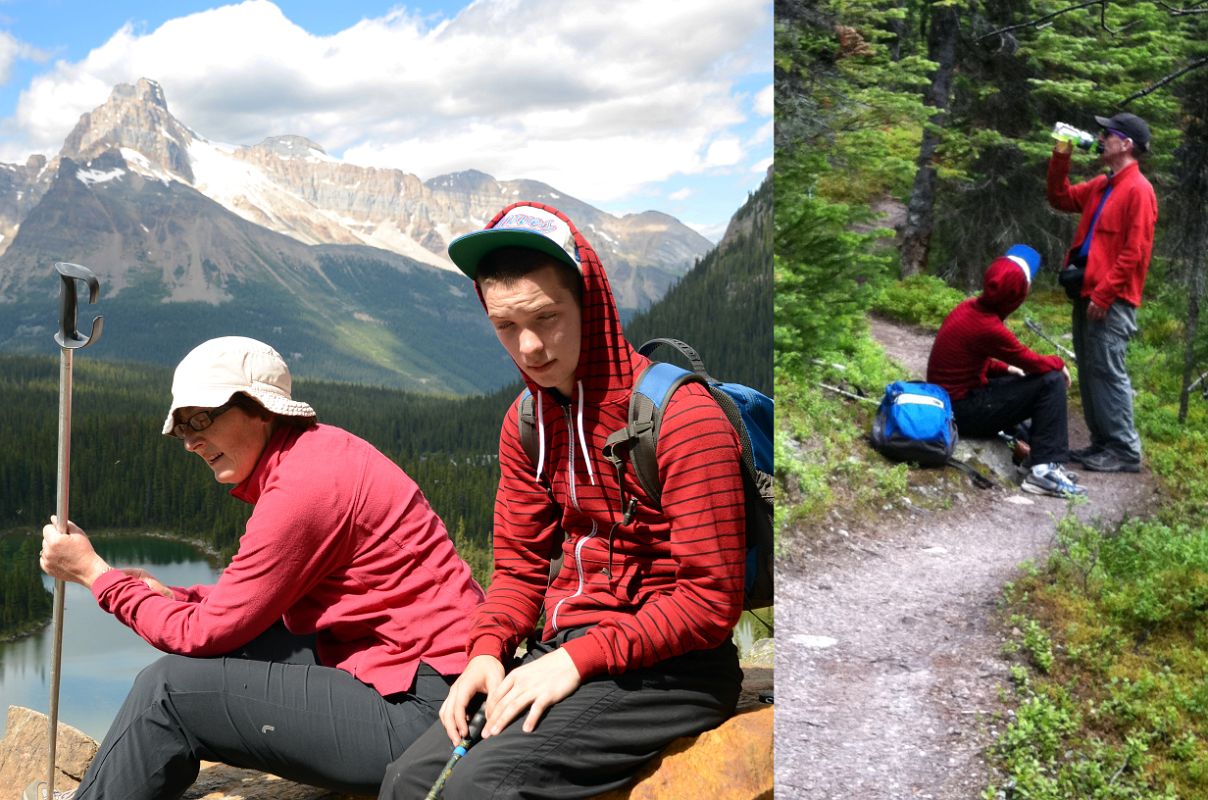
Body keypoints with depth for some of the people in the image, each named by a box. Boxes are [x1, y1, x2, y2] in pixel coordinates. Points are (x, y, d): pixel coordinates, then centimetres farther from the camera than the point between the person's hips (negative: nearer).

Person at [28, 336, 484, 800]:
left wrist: (95, 572, 0)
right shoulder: (315, 450, 11)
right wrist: (172, 597, 5)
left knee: (169, 689, -7)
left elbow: (207, 635, -10)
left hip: (422, 708, -10)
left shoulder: (303, 485, -17)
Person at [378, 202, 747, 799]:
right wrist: (487, 650, -4)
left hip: (667, 667, -7)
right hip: (565, 651, 7)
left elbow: (711, 602, -15)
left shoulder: (683, 417, -15)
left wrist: (578, 658, -20)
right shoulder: (526, 421, 9)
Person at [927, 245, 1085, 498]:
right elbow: (1032, 362, -12)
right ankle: (1045, 469, -13)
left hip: (950, 399, 9)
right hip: (962, 409, -9)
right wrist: (1059, 363, 7)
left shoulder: (970, 307, 1)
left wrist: (1007, 369, 11)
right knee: (1052, 381, -12)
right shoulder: (988, 328, -25)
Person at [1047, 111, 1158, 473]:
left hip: (1112, 300, -9)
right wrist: (1060, 158, 12)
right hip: (1089, 293, 9)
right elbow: (1060, 199, 26)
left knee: (1108, 372, -8)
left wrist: (1104, 294, -19)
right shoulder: (1101, 186, 15)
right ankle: (1103, 442, 17)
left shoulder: (1138, 190, -12)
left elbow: (1134, 253, -17)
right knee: (1089, 372, 10)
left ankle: (1125, 450, -3)